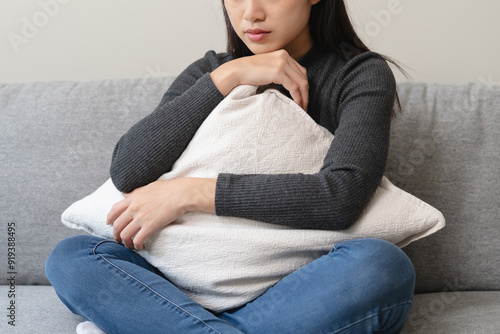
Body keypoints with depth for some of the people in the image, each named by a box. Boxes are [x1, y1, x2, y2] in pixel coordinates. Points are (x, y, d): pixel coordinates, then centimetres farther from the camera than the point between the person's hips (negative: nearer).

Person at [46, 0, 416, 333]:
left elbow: (340, 198, -21)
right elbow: (127, 171, -8)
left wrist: (190, 192, -18)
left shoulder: (363, 74, -2)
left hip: (311, 292, -2)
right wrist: (228, 77, -12)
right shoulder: (209, 72, 8)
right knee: (71, 256, -16)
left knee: (381, 264, -35)